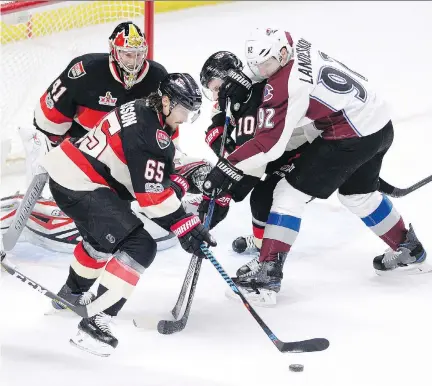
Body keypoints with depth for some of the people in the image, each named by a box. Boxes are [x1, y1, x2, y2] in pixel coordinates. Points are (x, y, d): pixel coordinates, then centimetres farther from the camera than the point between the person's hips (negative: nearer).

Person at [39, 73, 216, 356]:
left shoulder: (142, 111, 12)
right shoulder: (148, 130, -18)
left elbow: (161, 172, 18)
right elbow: (151, 192, -21)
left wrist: (182, 181, 1)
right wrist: (184, 226, -19)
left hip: (66, 174, 11)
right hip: (81, 187, -11)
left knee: (103, 235, 35)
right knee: (140, 246, -14)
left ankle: (73, 293, 57)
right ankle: (96, 323, -17)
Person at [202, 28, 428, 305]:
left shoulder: (285, 85, -20)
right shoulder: (300, 48, 4)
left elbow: (269, 144, -21)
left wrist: (228, 169, -18)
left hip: (352, 137, -9)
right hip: (381, 124, 9)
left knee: (290, 193, -4)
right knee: (358, 193, 31)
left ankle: (268, 275, -7)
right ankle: (410, 252, 47)